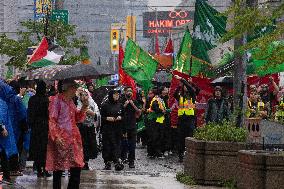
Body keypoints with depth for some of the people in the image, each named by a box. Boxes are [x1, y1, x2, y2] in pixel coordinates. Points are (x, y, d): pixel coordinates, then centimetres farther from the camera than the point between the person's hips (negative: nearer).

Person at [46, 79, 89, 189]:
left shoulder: (70, 101, 16)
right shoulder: (56, 100, -6)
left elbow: (78, 119, 20)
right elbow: (51, 120, -11)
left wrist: (84, 107, 5)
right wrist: (56, 137, -20)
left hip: (73, 138, 7)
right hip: (60, 139, -7)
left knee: (77, 167, 4)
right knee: (58, 168, -3)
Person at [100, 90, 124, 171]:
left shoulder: (120, 105, 12)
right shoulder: (105, 105, 0)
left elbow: (123, 116, 18)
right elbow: (101, 117, 0)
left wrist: (120, 118, -2)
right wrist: (107, 118, -16)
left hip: (118, 128, 3)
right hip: (107, 129, -3)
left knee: (117, 145, -5)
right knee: (107, 145, -3)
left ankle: (117, 162, -10)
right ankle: (107, 162, 3)